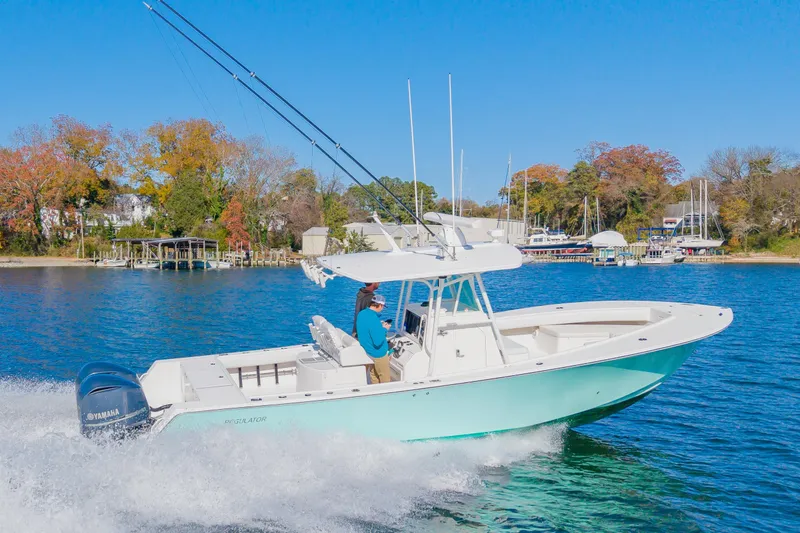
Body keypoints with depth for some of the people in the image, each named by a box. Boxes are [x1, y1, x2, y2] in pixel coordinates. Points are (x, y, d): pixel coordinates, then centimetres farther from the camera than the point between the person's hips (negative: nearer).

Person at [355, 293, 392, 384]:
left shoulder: (361, 314, -3)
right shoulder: (374, 319, -32)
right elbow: (378, 342, -30)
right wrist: (384, 329, -16)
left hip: (367, 351, 9)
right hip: (378, 354, -9)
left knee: (373, 375, 24)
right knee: (385, 379, 9)